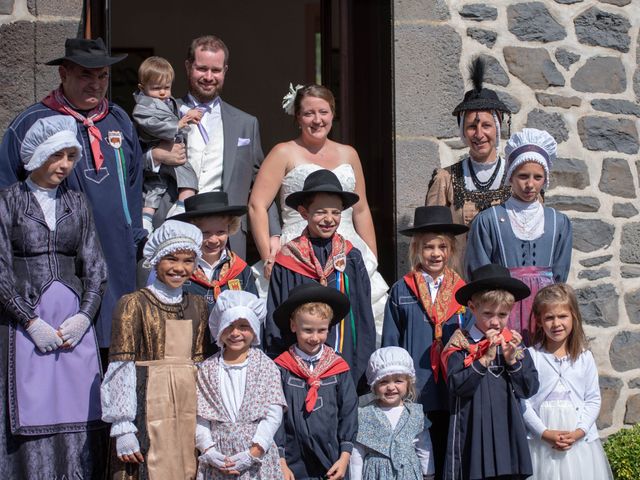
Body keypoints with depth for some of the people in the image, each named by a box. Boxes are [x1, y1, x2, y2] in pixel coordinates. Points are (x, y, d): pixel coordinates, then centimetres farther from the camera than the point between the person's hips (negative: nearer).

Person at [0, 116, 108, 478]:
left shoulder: (77, 203, 12)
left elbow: (95, 267, 9)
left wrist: (84, 316, -5)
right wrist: (32, 322, -12)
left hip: (75, 321, 3)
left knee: (79, 417, 0)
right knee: (32, 415, -4)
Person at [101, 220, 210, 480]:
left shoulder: (198, 305, 11)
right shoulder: (134, 303, -5)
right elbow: (121, 368, -9)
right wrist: (123, 429, -14)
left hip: (190, 410, 5)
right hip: (150, 409, -5)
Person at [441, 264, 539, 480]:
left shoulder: (513, 343, 9)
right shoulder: (460, 345, -2)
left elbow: (530, 389, 4)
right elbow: (458, 385, -16)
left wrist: (512, 360, -9)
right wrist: (486, 357, -18)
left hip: (508, 434, 4)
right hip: (473, 433, -3)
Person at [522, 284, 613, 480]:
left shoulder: (584, 357, 3)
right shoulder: (530, 357, -4)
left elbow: (593, 400, 3)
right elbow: (523, 400, -6)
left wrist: (579, 432, -9)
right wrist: (545, 433, -13)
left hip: (579, 439, 2)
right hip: (541, 440, -2)